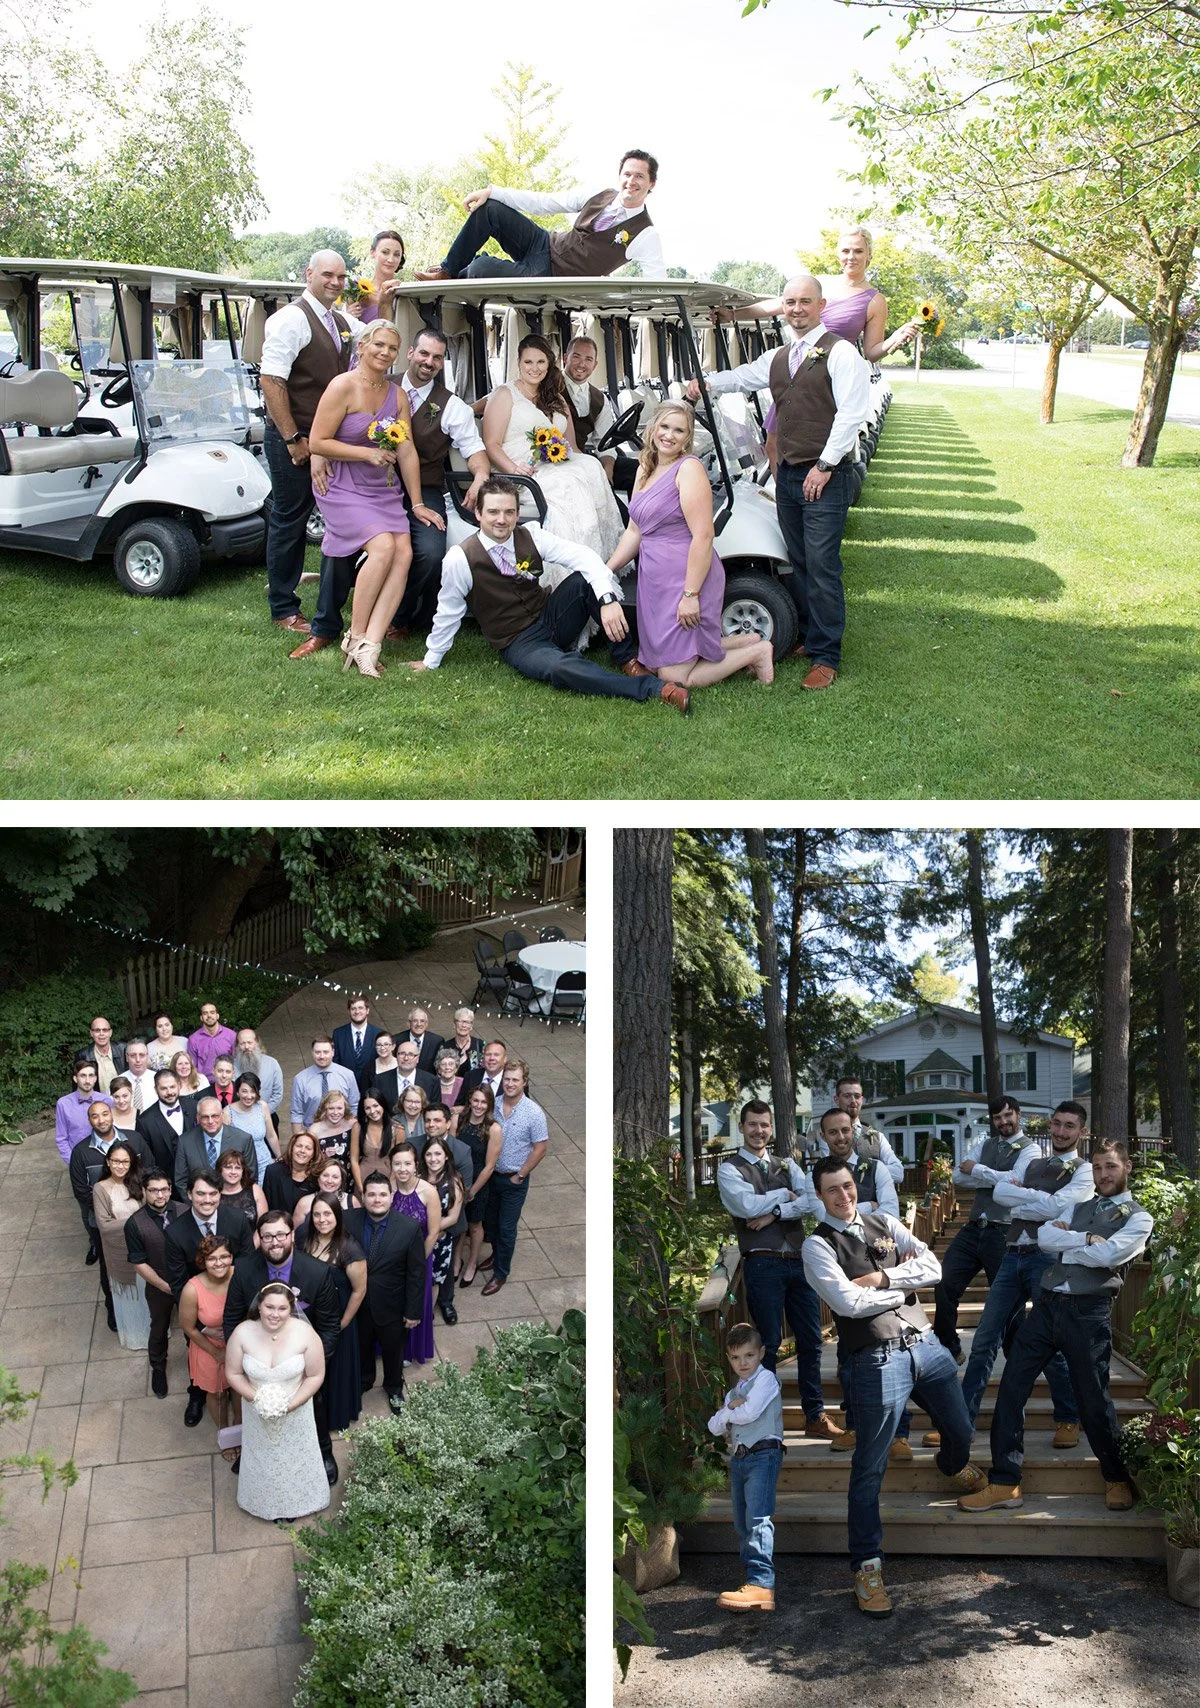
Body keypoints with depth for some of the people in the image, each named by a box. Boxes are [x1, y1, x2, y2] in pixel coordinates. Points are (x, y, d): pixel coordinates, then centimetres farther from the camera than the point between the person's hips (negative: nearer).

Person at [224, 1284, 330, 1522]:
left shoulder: (305, 1334, -27)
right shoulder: (242, 1333, -23)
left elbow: (315, 1376, -16)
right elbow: (233, 1373, -10)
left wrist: (290, 1405, -23)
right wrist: (255, 1398, -22)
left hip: (295, 1411, -1)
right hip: (257, 1411, 1)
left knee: (294, 1458, 22)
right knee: (263, 1459, 24)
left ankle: (294, 1503, 50)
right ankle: (267, 1501, 52)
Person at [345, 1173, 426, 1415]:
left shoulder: (410, 1228, -21)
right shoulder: (348, 1220, -17)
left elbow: (416, 1273, -13)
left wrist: (414, 1311, -10)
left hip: (391, 1306, -1)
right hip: (357, 1304, 1)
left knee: (393, 1350, 22)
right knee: (361, 1348, 26)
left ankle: (394, 1388, 50)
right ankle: (363, 1381, 55)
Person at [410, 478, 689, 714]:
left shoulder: (530, 536, -8)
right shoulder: (460, 559, -15)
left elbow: (582, 556, -17)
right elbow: (448, 611, -3)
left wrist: (608, 599, -34)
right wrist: (430, 661, 8)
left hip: (550, 617, 4)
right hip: (518, 644, -4)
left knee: (585, 579, -25)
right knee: (559, 667, -38)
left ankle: (627, 657, -15)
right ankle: (653, 689, -39)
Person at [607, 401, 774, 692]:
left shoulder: (689, 468, -12)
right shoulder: (646, 468, 14)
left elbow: (703, 536, -19)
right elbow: (634, 531, 19)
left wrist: (691, 594, -24)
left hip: (686, 579, -9)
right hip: (655, 581, 9)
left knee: (674, 677, -9)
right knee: (656, 665, 13)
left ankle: (756, 651, 9)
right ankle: (746, 642, 24)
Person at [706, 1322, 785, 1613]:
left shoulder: (766, 1379, -1)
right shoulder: (734, 1390, 23)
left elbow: (750, 1413, -14)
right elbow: (714, 1426, 13)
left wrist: (730, 1412, 5)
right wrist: (729, 1409, -5)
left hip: (763, 1455, -9)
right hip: (738, 1458, 9)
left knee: (758, 1519, -20)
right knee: (742, 1524, 9)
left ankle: (761, 1585, -28)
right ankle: (751, 1580, 16)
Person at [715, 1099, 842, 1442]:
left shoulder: (787, 1165, 15)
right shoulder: (729, 1169, 2)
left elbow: (813, 1202, 0)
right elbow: (748, 1205, -15)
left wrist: (774, 1212, -12)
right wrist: (785, 1194, -2)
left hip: (798, 1260, 5)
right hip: (763, 1264, -4)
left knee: (810, 1340, 8)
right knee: (768, 1344, 0)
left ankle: (815, 1416, 20)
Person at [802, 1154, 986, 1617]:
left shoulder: (885, 1225, 12)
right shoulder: (817, 1245, -5)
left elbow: (932, 1266, 1)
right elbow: (848, 1302, -16)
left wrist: (882, 1277, -12)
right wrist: (905, 1286, -4)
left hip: (925, 1343, 6)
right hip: (877, 1359, -6)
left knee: (961, 1430, 22)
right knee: (870, 1467, -3)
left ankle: (953, 1465, 59)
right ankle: (867, 1566, 10)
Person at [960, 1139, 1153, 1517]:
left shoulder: (1139, 1218, 2)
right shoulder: (1080, 1207, 19)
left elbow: (1106, 1255, -14)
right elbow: (1044, 1237, 2)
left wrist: (1064, 1244, 0)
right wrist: (1086, 1239, -9)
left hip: (1088, 1313, -5)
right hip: (1046, 1304, 5)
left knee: (1093, 1399, 3)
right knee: (1012, 1387, -2)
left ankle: (1117, 1479, 29)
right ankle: (1004, 1483, 3)